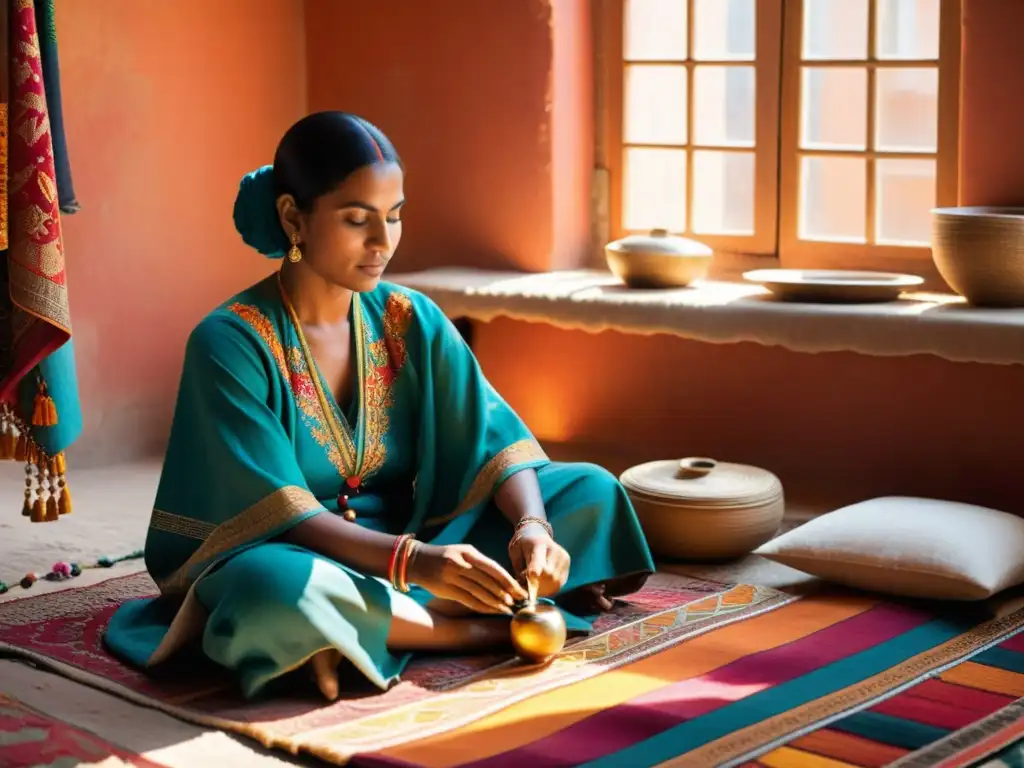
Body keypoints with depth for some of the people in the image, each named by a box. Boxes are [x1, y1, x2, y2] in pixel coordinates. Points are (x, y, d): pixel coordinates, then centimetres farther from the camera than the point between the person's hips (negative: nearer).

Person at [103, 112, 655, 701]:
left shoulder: (411, 321, 0)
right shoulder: (231, 342, -16)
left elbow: (496, 439, -6)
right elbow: (281, 515, -23)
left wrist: (532, 526, -28)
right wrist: (413, 561, -37)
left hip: (406, 543, 6)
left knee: (591, 491, -9)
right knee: (274, 588, -42)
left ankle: (356, 634, -20)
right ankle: (489, 629, -20)